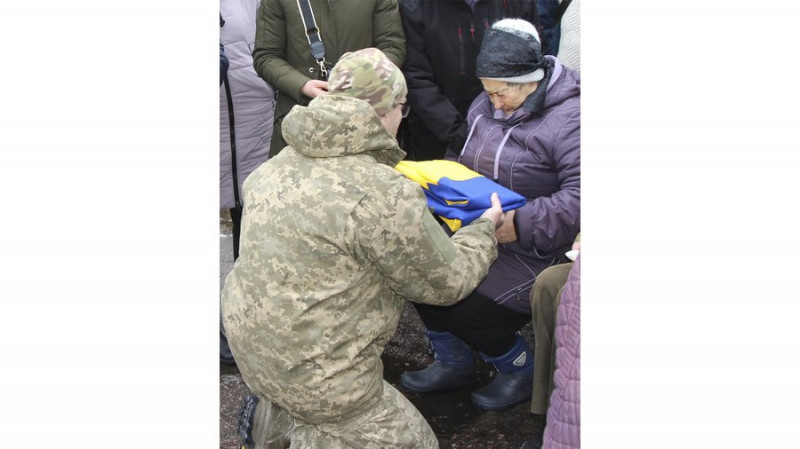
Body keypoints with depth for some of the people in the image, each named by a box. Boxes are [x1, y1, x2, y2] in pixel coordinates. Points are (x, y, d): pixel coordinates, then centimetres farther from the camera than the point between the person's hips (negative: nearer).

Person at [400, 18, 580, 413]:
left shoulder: (569, 117, -20)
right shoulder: (487, 105, 7)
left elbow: (581, 196, -29)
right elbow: (468, 162, 24)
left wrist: (524, 225, -34)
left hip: (536, 252, -8)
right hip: (479, 232, 9)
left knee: (466, 310, -15)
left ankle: (522, 372, 17)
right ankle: (454, 364, 22)